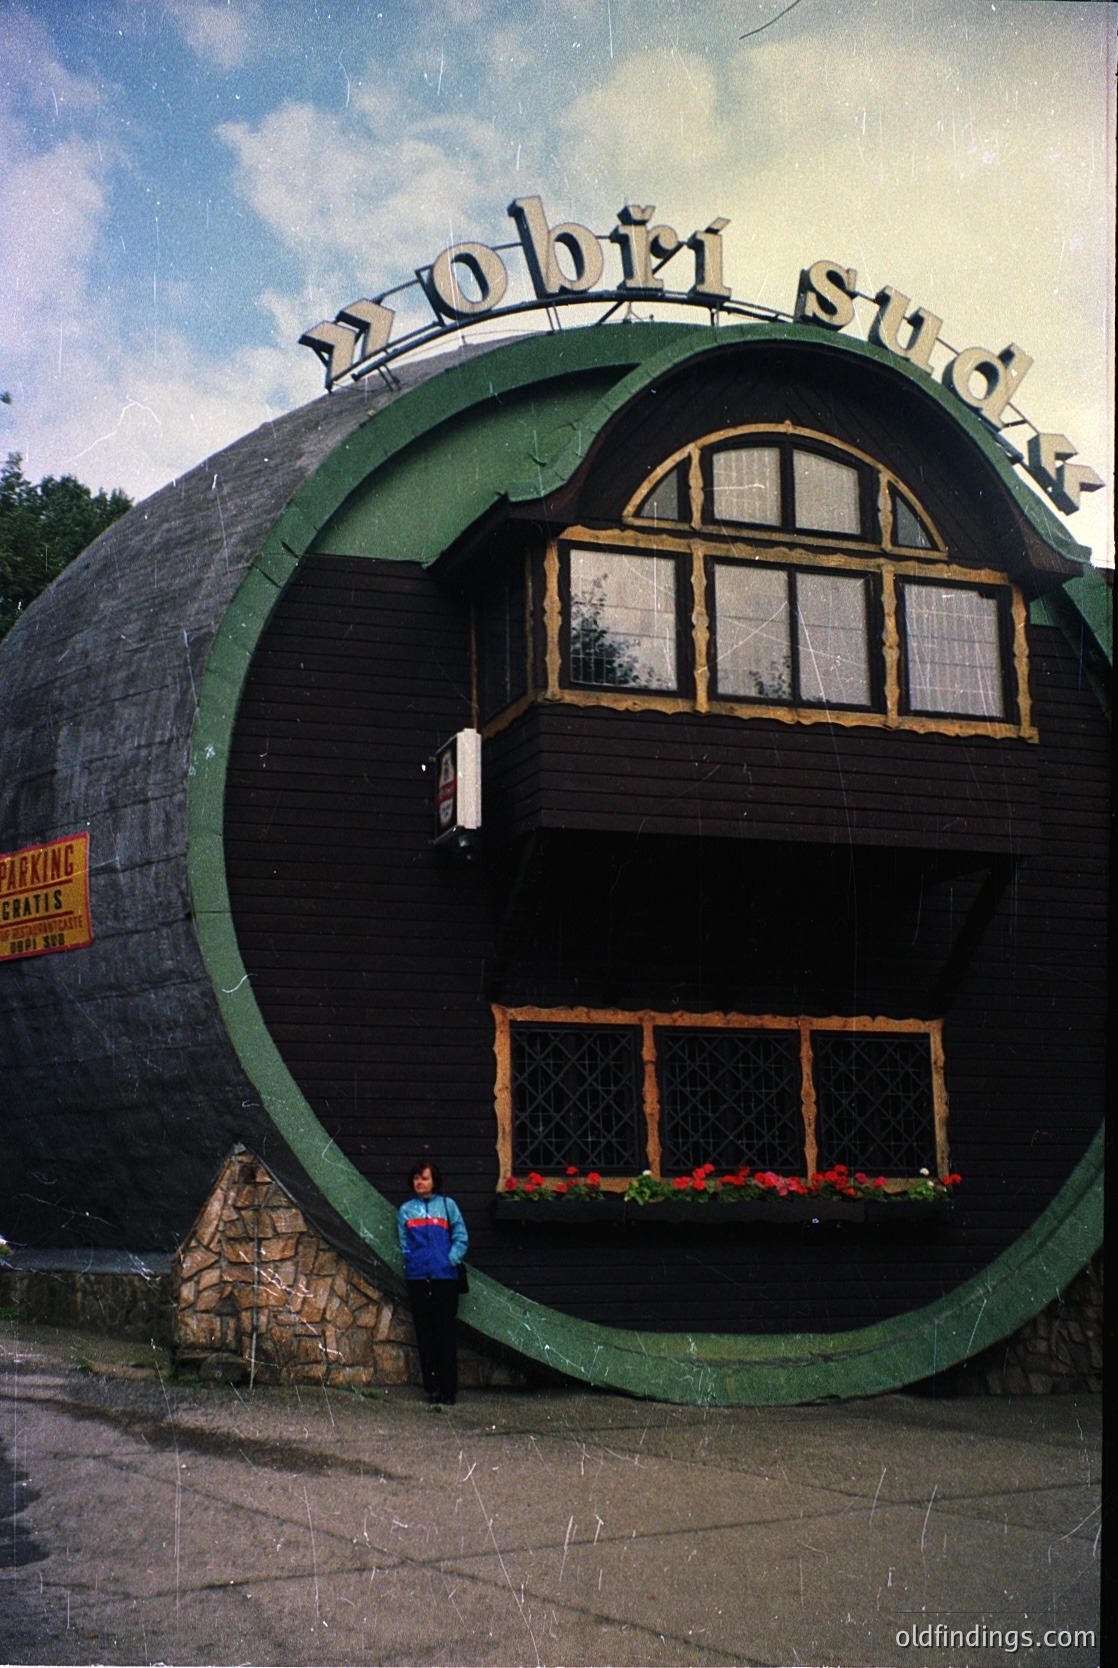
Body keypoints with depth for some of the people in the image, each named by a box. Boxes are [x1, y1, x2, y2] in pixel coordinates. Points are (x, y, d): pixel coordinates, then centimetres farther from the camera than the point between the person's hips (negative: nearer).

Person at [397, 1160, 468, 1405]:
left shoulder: (447, 1205, 6)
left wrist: (451, 1260, -7)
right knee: (425, 1332, 2)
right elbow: (403, 1243, 15)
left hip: (444, 1276, -2)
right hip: (417, 1277, 2)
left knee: (445, 1332, -4)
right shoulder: (406, 1209, 13)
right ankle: (432, 1387, 7)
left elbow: (461, 1238, 4)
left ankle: (449, 1389, -1)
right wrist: (410, 1263, 2)